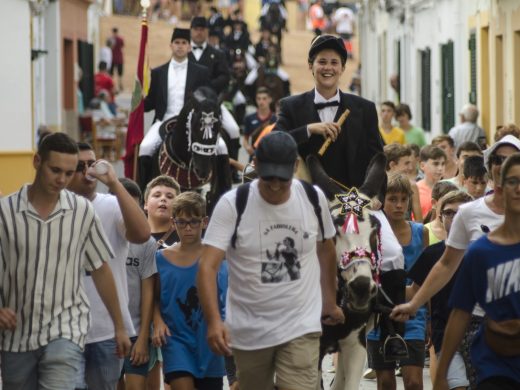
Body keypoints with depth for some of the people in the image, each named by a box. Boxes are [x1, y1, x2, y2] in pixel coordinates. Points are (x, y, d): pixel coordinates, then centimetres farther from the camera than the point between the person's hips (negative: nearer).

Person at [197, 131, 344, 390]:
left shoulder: (314, 198, -3)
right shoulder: (232, 204, -13)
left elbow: (325, 249, 16)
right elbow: (208, 267, -20)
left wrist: (330, 301, 20)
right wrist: (214, 320, -34)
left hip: (301, 327, 0)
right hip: (248, 329, 0)